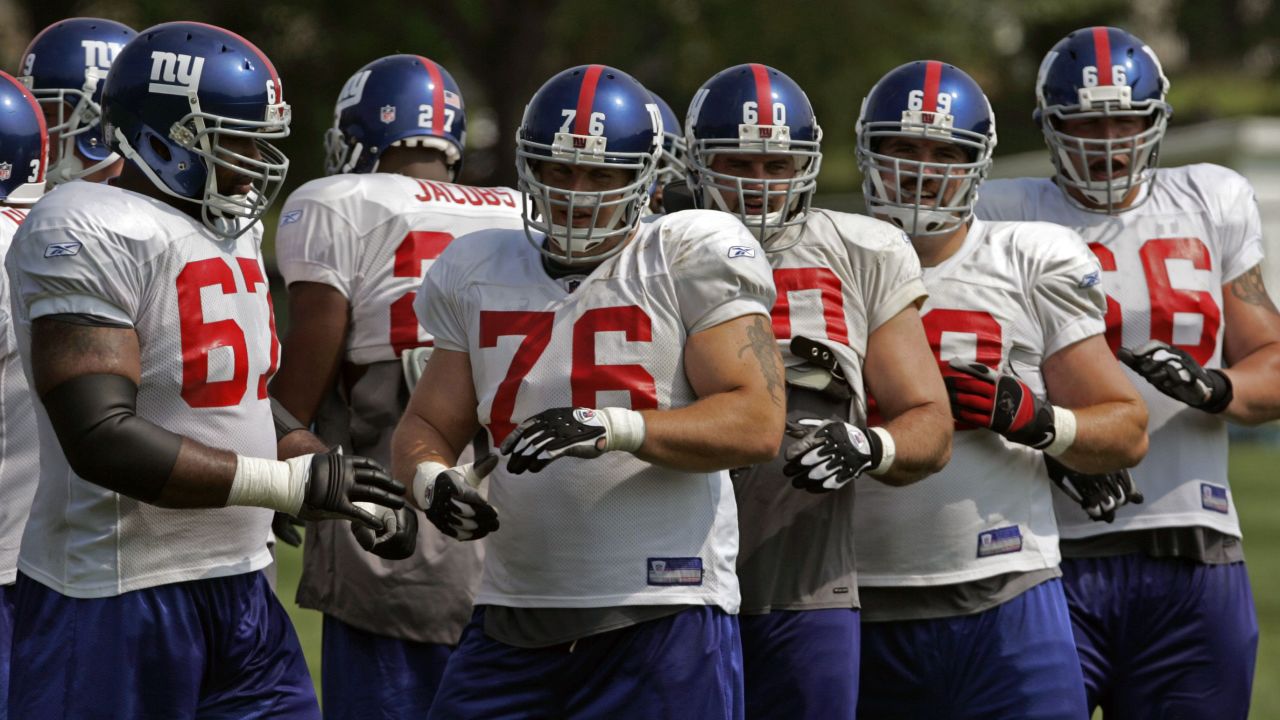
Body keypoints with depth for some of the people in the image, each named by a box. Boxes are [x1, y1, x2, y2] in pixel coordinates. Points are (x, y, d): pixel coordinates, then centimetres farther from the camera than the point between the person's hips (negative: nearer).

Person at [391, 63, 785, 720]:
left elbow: (757, 424, -11)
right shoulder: (481, 276, 13)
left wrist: (610, 428, -24)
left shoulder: (688, 262, -2)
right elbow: (427, 426, 16)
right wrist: (433, 480, -8)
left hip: (663, 618, -4)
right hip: (515, 613, 5)